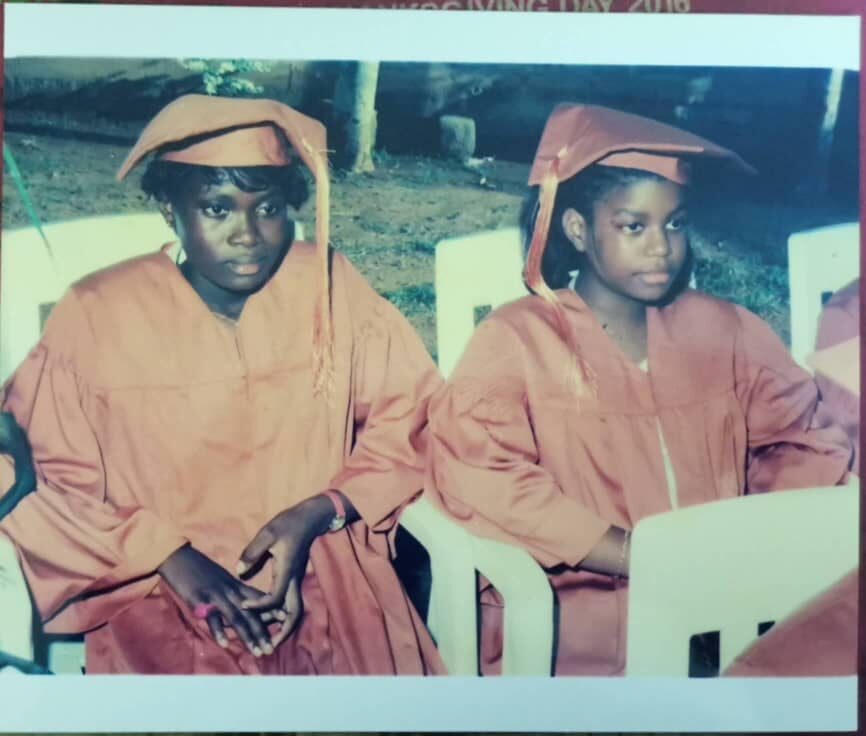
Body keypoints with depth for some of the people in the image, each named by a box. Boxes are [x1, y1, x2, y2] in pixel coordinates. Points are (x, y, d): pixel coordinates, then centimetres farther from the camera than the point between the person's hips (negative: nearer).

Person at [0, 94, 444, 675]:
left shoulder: (331, 287, -1)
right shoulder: (96, 316, -5)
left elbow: (410, 417, 4)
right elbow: (47, 484, -2)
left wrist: (318, 513, -10)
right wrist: (168, 555, -14)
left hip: (325, 571, 1)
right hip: (159, 587, -1)